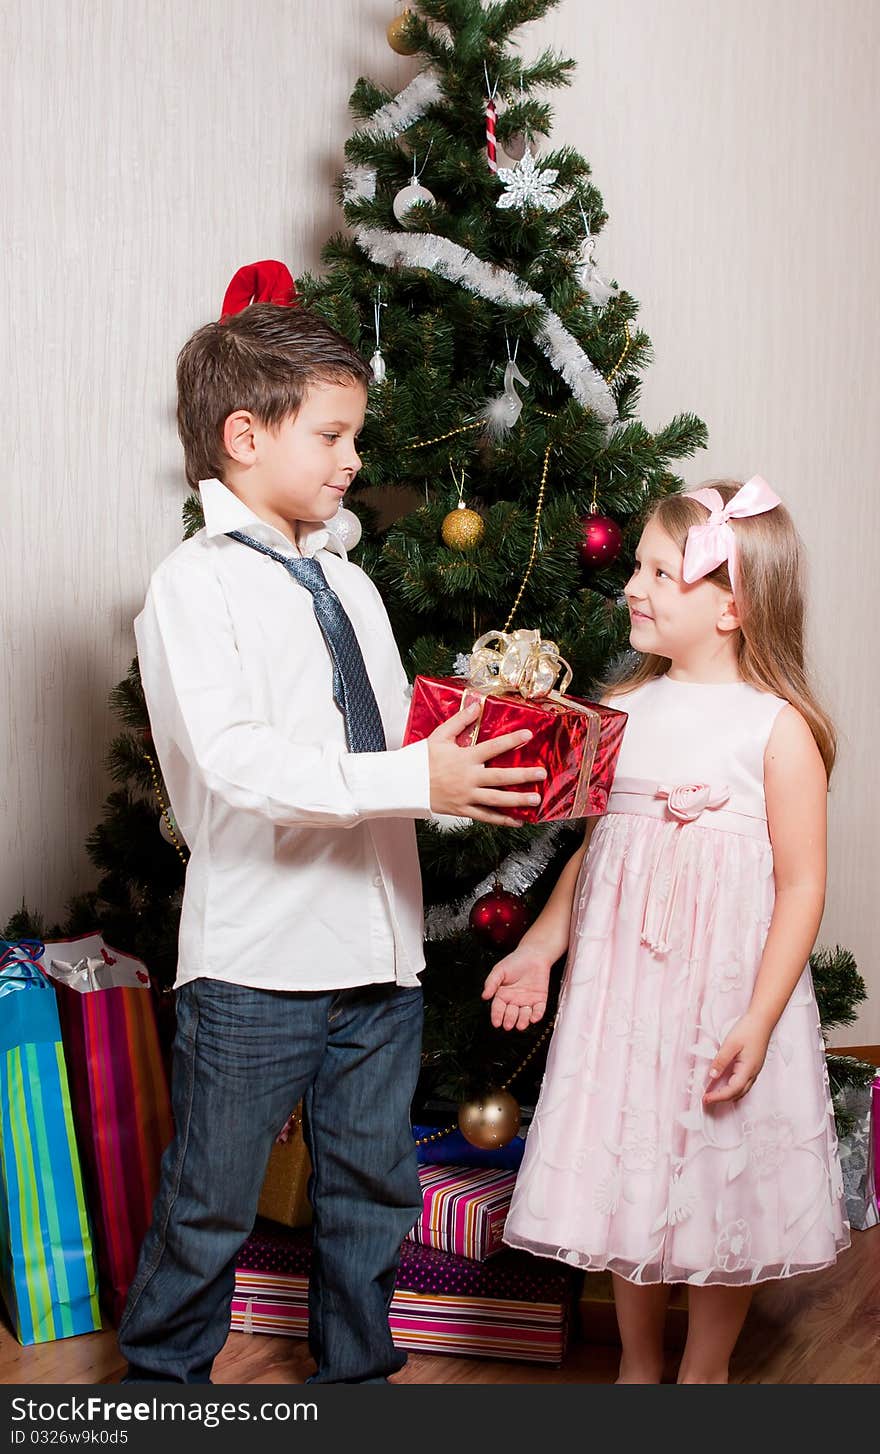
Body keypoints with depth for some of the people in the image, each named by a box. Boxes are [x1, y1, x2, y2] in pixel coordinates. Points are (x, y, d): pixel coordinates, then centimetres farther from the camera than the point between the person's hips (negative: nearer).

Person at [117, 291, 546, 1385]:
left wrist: (473, 768, -5)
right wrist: (415, 780, -26)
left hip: (378, 956, 7)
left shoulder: (347, 584, 14)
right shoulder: (195, 585, -9)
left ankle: (355, 1371, 37)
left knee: (371, 1191, 18)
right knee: (210, 1206, 8)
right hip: (255, 964, -7)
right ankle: (161, 1373, 30)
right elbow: (233, 761, -22)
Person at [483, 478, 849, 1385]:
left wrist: (758, 1021, -16)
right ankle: (637, 1367, 34)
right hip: (621, 991, 5)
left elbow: (802, 882, -11)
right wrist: (539, 950, 8)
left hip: (727, 1003, -4)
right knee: (626, 1182, 13)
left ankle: (704, 1372, 32)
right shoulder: (623, 709, 4)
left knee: (723, 1194, 10)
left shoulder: (777, 727, -11)